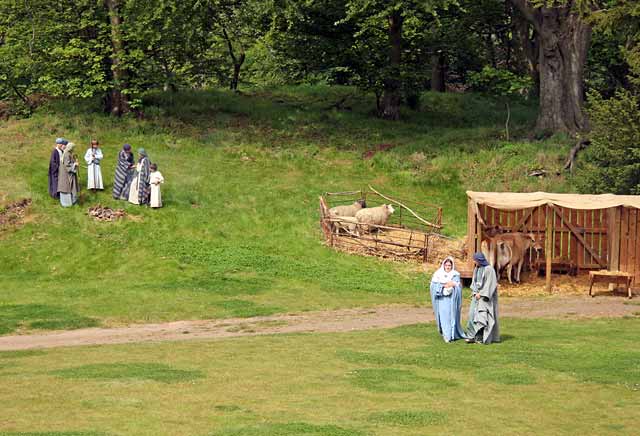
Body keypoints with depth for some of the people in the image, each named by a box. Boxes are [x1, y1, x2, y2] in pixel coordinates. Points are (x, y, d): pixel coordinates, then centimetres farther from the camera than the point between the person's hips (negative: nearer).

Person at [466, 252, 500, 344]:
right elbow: (474, 282, 13)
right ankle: (473, 336, -2)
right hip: (477, 295, 7)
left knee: (483, 315, -10)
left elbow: (490, 283, -15)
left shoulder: (489, 269, -12)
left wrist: (481, 294, -17)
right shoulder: (476, 269, 12)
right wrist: (475, 293, -3)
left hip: (486, 296, -7)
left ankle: (482, 337, -7)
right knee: (473, 314, -2)